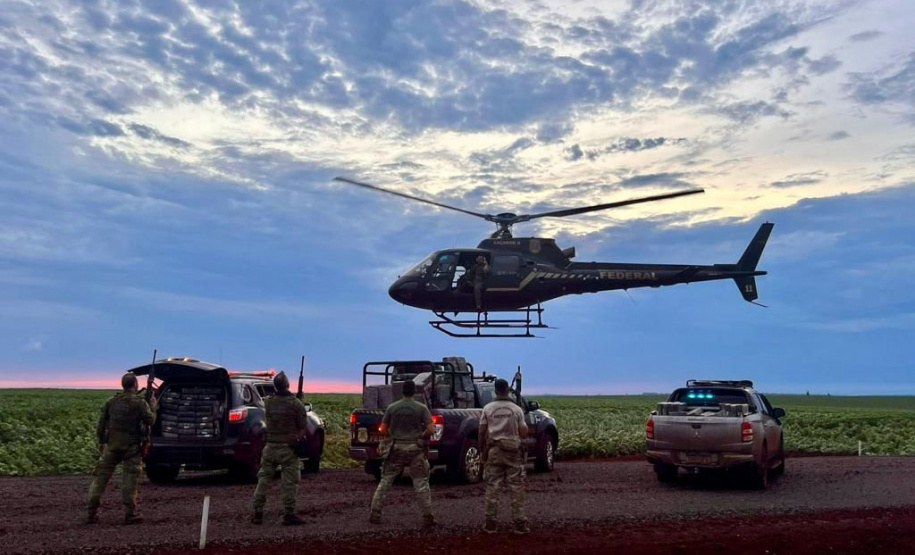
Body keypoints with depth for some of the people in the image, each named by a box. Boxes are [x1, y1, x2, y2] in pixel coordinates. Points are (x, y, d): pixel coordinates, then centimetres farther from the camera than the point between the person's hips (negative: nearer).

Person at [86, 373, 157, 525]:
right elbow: (150, 421, -7)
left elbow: (102, 423, 9)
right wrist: (153, 406, 8)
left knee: (101, 476, 10)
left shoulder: (111, 401, 6)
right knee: (130, 480, 1)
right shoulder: (140, 402, -8)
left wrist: (101, 442, 19)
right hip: (131, 447, -4)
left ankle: (92, 513, 11)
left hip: (112, 445, 4)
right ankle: (130, 514, 1)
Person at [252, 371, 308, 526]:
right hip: (288, 449, -4)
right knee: (289, 482, 3)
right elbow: (303, 429, -8)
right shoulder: (296, 404, -12)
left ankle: (257, 513, 16)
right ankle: (289, 515, 5)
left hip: (270, 447, 4)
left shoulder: (268, 402, 0)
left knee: (263, 478, 13)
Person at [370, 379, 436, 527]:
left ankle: (375, 514, 12)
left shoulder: (392, 407, 2)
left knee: (385, 481, 11)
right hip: (415, 448, -1)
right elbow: (431, 429, -9)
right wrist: (421, 436, 9)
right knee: (421, 484, 4)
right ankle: (428, 517, 4)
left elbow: (383, 430, 3)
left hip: (396, 448, 2)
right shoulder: (421, 408, -3)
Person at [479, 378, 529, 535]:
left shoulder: (488, 409, -1)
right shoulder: (517, 409, -2)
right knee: (516, 488, 4)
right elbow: (524, 433, -3)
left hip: (494, 451, 1)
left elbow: (482, 433, -1)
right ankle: (519, 523, 7)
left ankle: (490, 523, 8)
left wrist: (483, 451, 9)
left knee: (492, 487, 5)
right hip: (513, 452, -1)